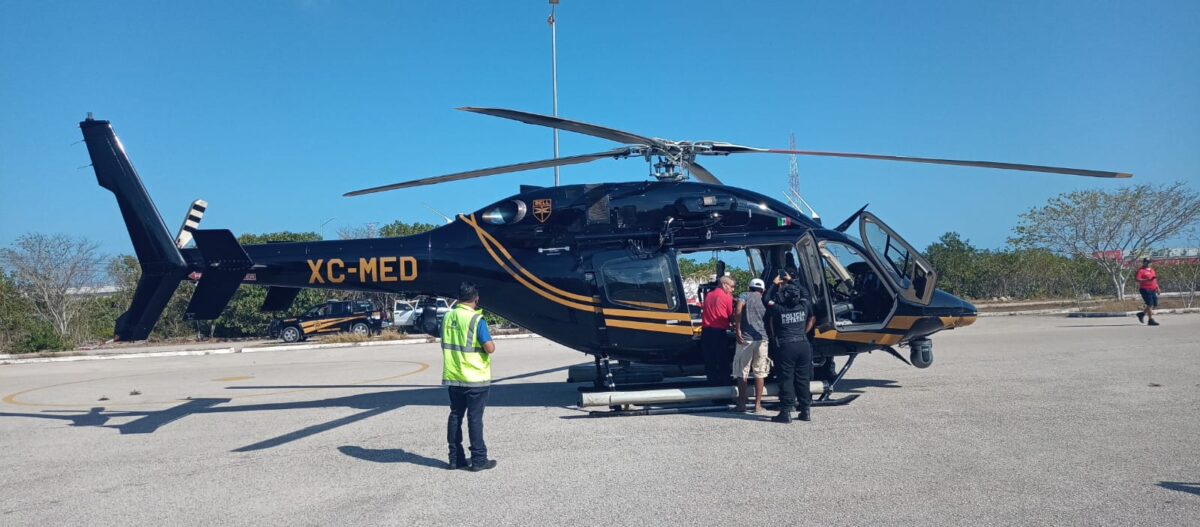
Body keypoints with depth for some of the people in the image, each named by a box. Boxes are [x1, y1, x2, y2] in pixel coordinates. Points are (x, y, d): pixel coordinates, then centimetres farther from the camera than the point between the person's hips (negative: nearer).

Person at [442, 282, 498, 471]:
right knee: (475, 418, 0)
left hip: (452, 377, 6)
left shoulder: (447, 317, 4)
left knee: (455, 416, 12)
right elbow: (489, 348, -19)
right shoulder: (476, 320, -16)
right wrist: (491, 344, 1)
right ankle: (478, 459, 5)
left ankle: (455, 458, 18)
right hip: (475, 378, -5)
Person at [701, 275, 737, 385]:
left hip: (706, 331, 5)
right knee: (723, 360, 4)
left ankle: (712, 383, 12)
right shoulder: (727, 298, -5)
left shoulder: (708, 295, 11)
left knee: (709, 359, 9)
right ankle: (725, 383, 6)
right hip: (719, 332, -5)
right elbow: (731, 315, 0)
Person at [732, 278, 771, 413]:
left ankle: (741, 404, 8)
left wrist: (737, 329, -15)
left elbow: (738, 309, -16)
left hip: (745, 339, -2)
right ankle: (758, 405, 12)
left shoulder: (745, 296, 4)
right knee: (759, 373, 10)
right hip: (762, 339, 2)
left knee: (742, 373, 6)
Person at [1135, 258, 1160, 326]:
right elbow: (1136, 279, -19)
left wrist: (1157, 288, 20)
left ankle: (1142, 314, 25)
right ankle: (1151, 320, -5)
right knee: (1150, 305, -10)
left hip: (1152, 290, 8)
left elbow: (1155, 279, 26)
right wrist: (1147, 280, -27)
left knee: (1155, 304, 8)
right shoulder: (1141, 270, -7)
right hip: (1145, 290, -8)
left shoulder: (1152, 270, 19)